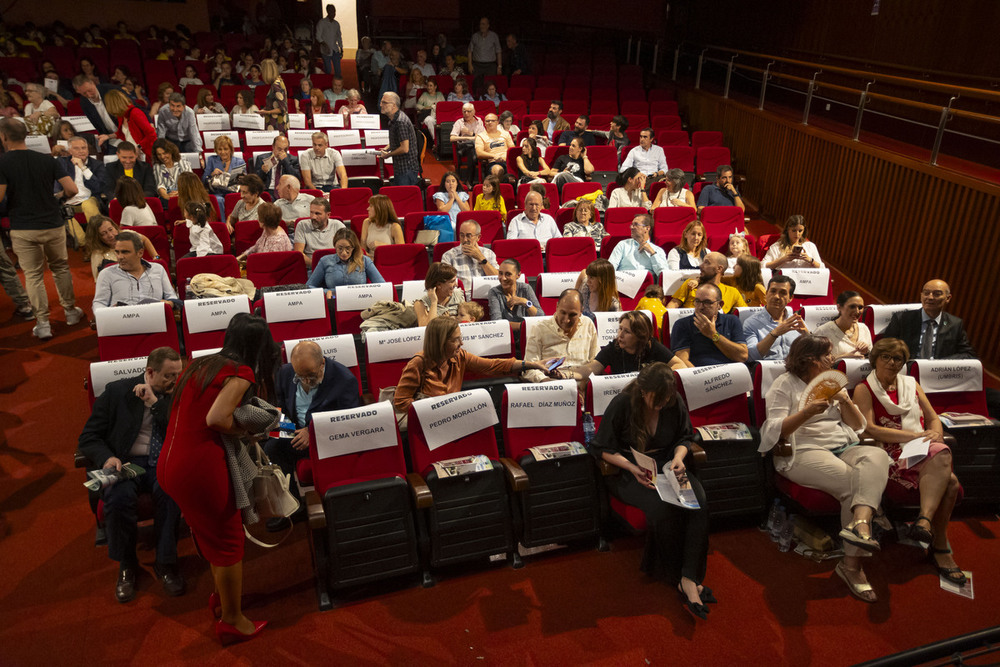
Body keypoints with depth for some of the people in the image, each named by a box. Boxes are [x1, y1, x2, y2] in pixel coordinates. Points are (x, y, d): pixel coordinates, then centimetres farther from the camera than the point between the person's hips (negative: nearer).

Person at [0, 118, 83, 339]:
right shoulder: (47, 160, -1)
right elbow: (72, 189, -5)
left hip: (22, 229, -2)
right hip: (53, 225, 3)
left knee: (33, 275, 5)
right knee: (60, 267, 19)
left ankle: (42, 323, 5)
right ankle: (71, 311, 27)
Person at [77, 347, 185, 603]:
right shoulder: (117, 391, 3)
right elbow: (88, 438, 4)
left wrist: (155, 403, -13)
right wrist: (107, 458, -17)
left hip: (163, 463, 1)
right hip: (126, 462, 0)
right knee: (118, 497, -33)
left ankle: (165, 563, -14)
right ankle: (126, 565, -7)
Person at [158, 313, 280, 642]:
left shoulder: (200, 365, 13)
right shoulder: (242, 373, -10)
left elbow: (187, 414, 14)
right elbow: (216, 418, -22)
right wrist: (245, 430, -4)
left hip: (169, 464, 8)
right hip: (199, 466, -8)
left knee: (213, 533, 26)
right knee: (228, 539, 9)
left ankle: (222, 593, 44)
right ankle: (233, 620, 24)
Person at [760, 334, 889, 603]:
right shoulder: (785, 384, 4)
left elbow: (859, 426, 17)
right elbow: (775, 431, -7)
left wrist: (846, 402, -2)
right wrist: (807, 412, -20)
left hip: (844, 448, 5)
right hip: (803, 452, -5)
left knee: (877, 456, -28)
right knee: (854, 483, -30)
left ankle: (859, 524, -45)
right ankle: (852, 564, -25)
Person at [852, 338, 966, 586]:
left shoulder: (911, 384, 24)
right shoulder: (864, 389, 7)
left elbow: (933, 418, 20)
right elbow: (869, 429, -5)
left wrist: (935, 433, -5)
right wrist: (913, 435, -14)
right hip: (890, 454, -5)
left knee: (950, 483, -29)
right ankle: (940, 548, -31)